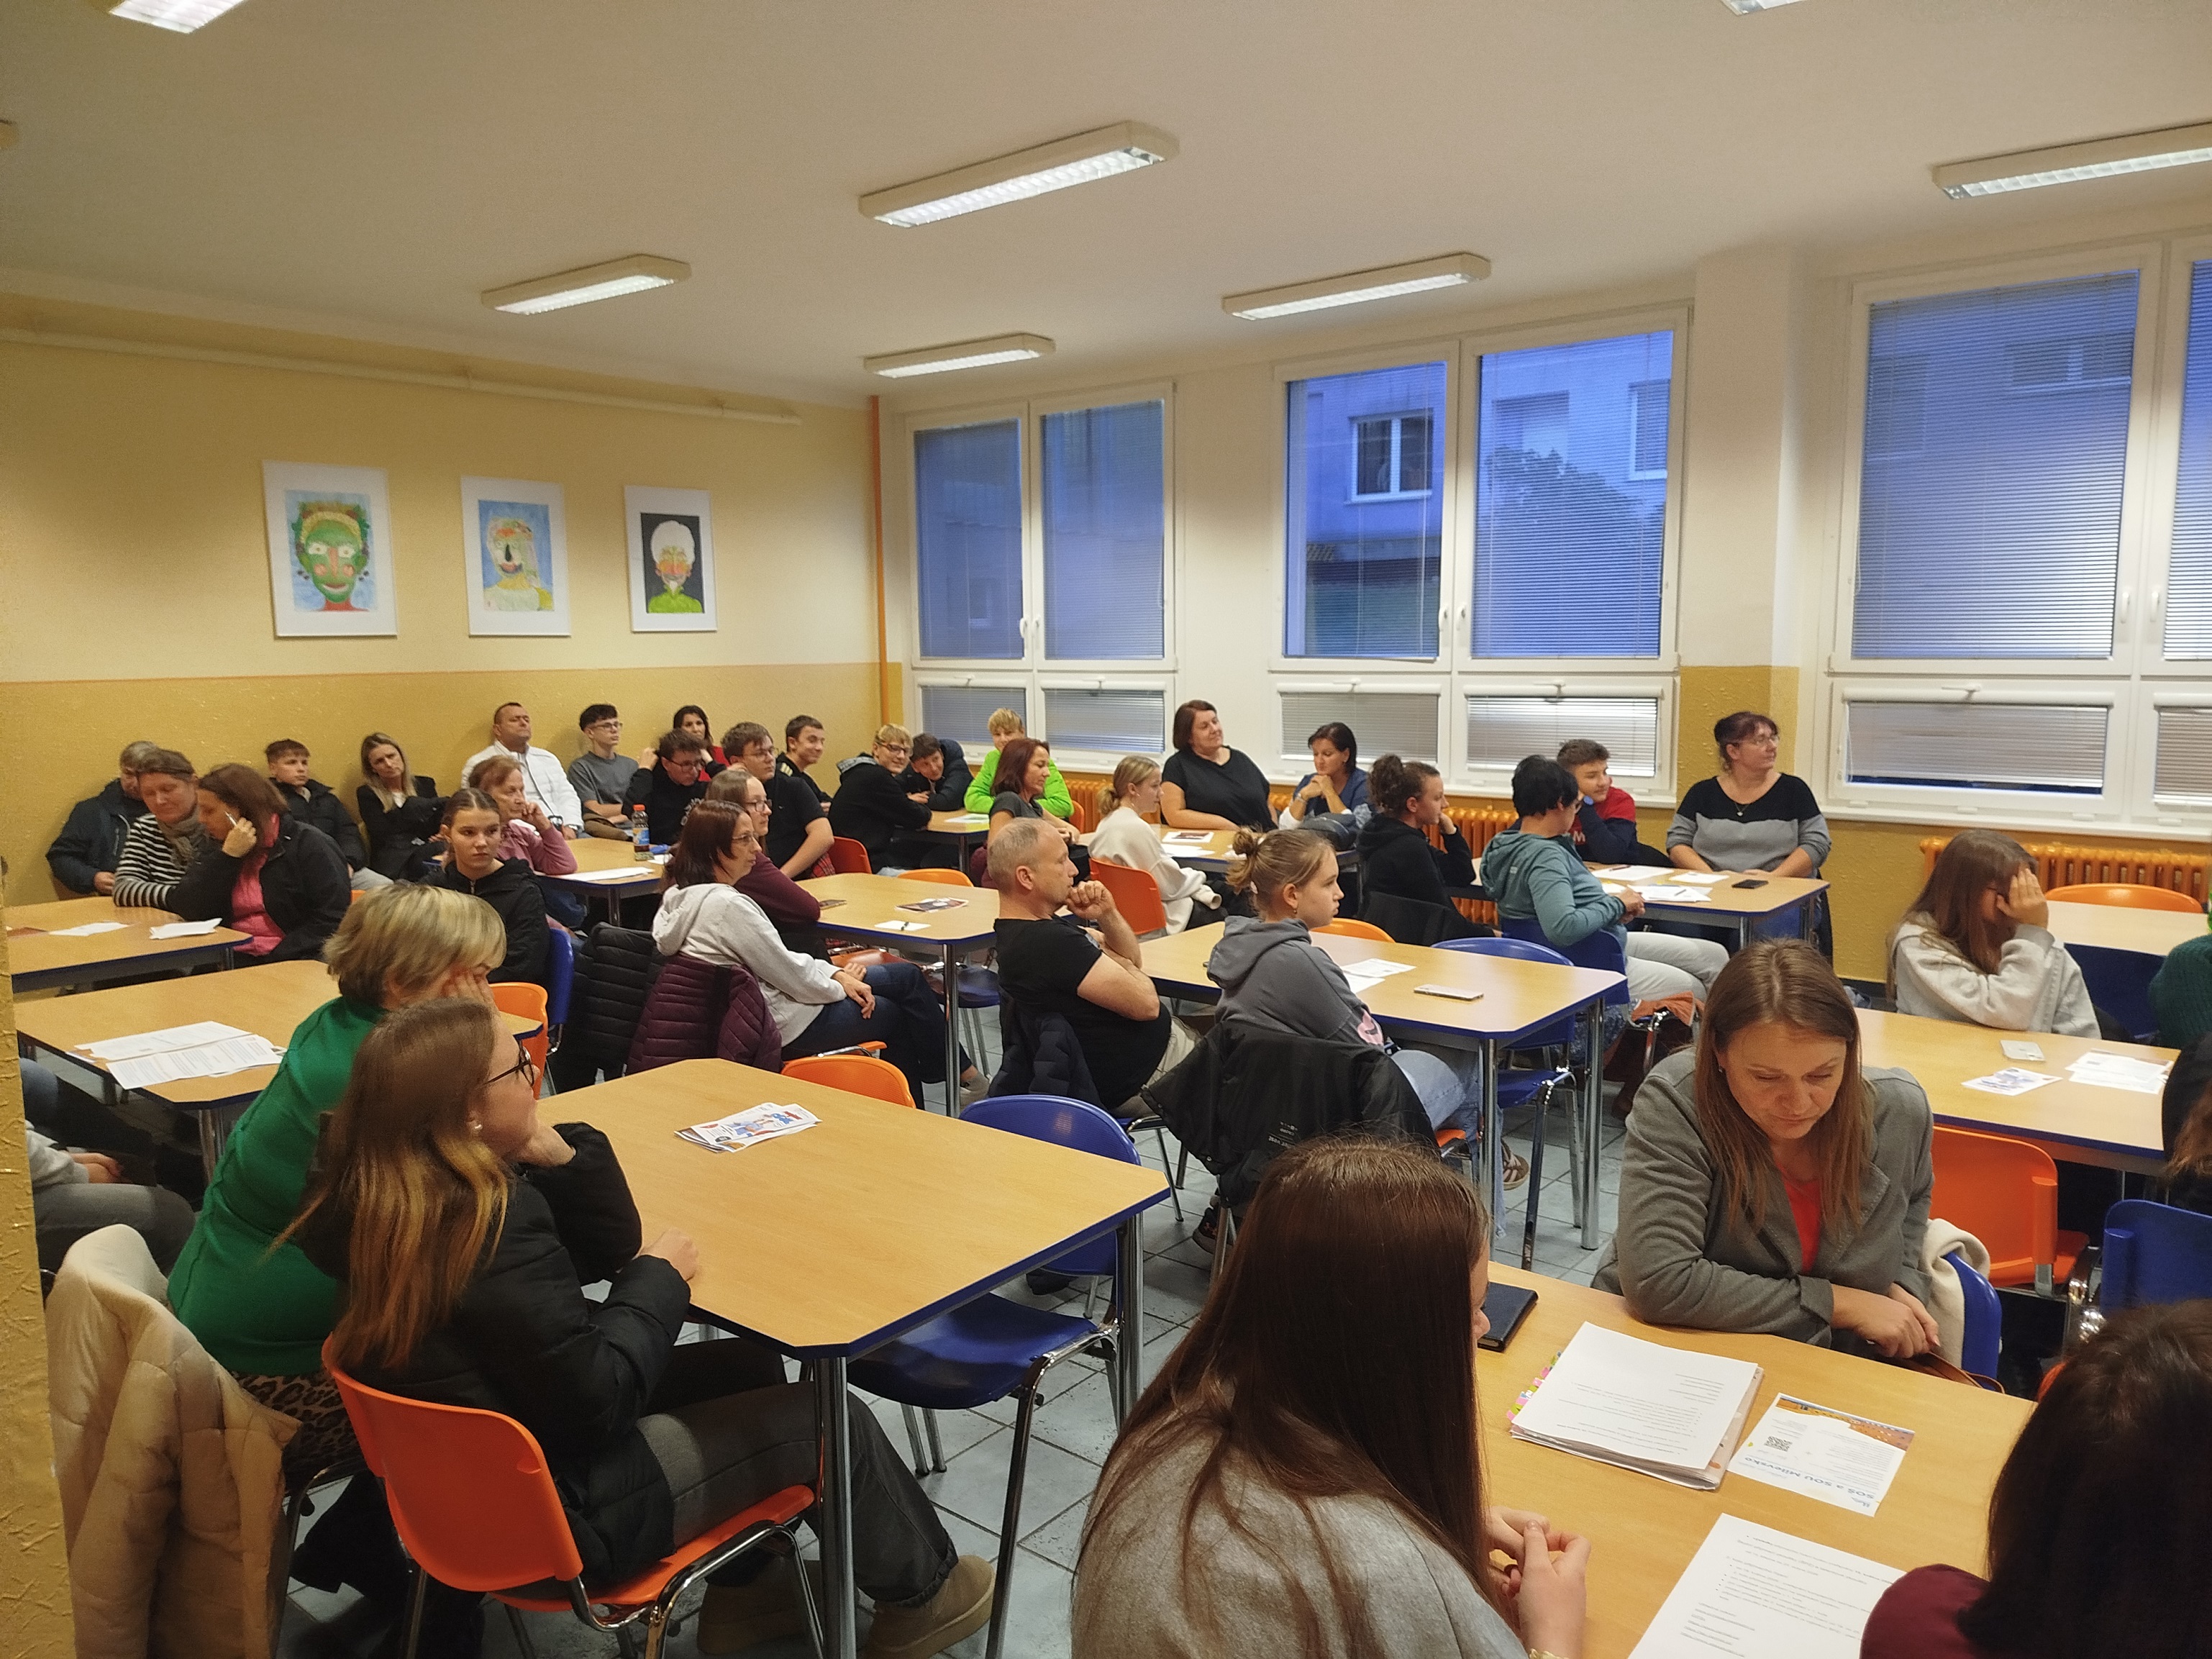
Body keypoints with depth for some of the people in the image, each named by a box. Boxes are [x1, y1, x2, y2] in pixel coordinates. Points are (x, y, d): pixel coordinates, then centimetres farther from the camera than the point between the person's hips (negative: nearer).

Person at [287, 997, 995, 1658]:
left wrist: (557, 1154, -16)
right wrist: (660, 1281, -13)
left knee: (748, 1367, 21)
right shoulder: (488, 1223, -33)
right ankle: (920, 1590, 29)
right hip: (556, 1507, -9)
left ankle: (744, 1588, 35)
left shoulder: (379, 1194, -4)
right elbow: (594, 1397, -27)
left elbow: (602, 1250, 1)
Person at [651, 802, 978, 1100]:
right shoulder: (725, 905, -28)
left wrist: (837, 974, 2)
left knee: (906, 976, 14)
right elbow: (789, 973, -21)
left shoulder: (683, 894, 3)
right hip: (781, 1026, -9)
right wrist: (841, 985, -3)